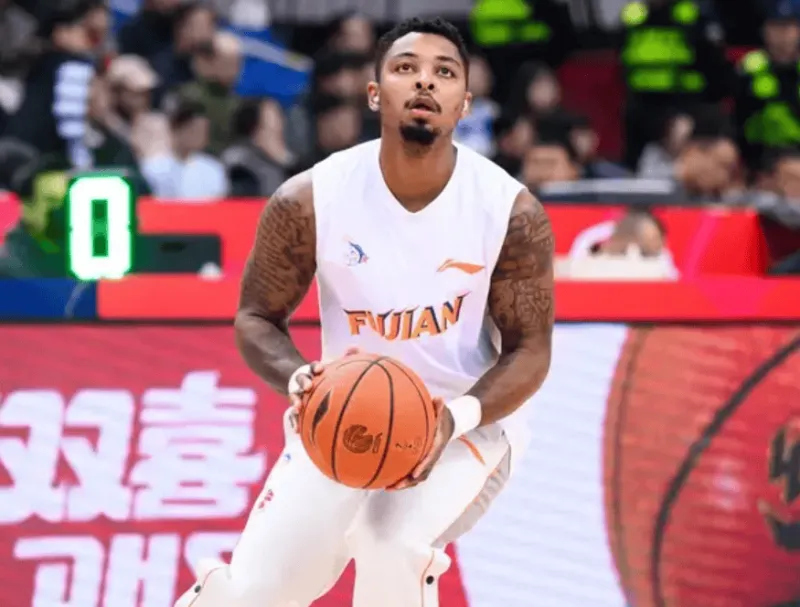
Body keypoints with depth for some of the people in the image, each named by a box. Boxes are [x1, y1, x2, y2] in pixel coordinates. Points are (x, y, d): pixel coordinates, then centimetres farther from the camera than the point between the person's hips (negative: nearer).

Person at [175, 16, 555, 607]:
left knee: (394, 553, -31)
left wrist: (456, 417, -29)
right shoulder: (310, 201, -15)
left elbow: (529, 351, -9)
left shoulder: (512, 212, -16)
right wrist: (299, 379, -27)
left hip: (469, 420, -1)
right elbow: (257, 318, -3)